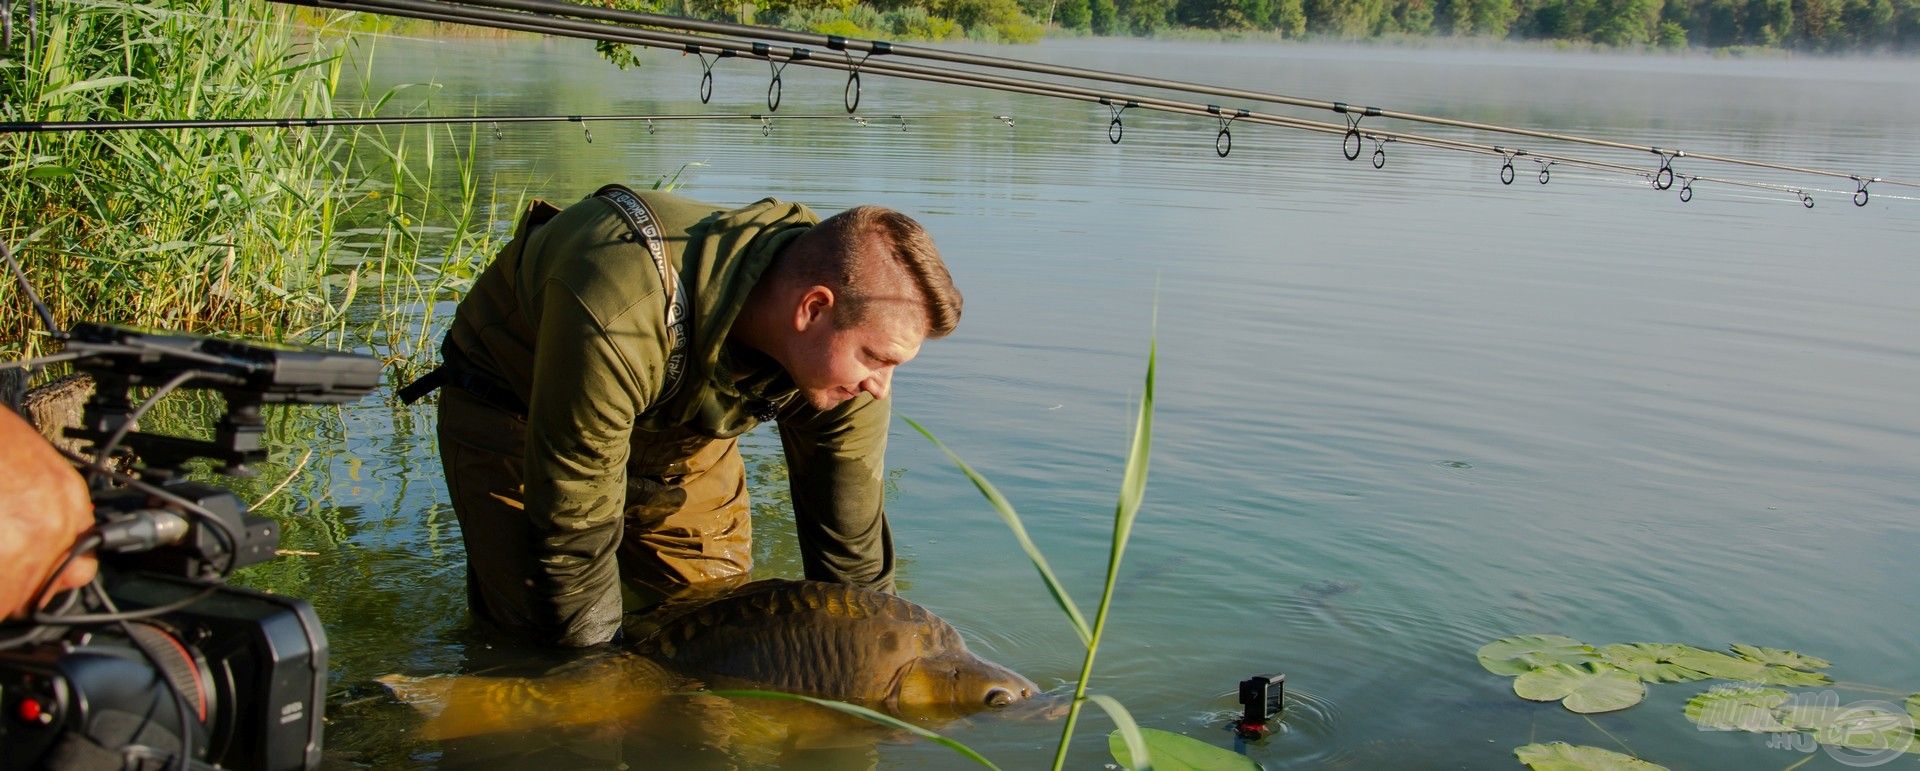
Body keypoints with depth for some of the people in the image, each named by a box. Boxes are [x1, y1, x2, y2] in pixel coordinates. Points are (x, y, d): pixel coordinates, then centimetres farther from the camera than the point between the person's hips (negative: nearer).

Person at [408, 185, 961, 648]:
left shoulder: (842, 358, -27)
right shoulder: (618, 325, -46)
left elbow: (851, 545, -15)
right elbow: (572, 533, -35)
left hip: (680, 420, 5)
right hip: (509, 410, -5)